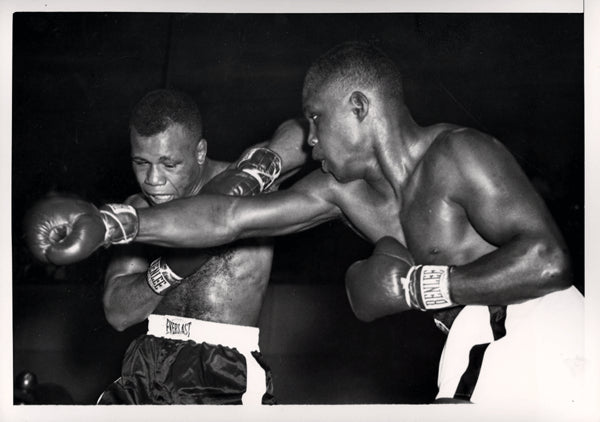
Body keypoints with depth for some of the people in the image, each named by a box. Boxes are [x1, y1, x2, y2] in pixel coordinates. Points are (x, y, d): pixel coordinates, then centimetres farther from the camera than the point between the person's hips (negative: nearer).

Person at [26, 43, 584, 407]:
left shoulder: (456, 155, -14)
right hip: (482, 352, 8)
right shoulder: (344, 189, 10)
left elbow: (547, 259, -25)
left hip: (536, 336, -8)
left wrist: (415, 287, -21)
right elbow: (227, 217, 10)